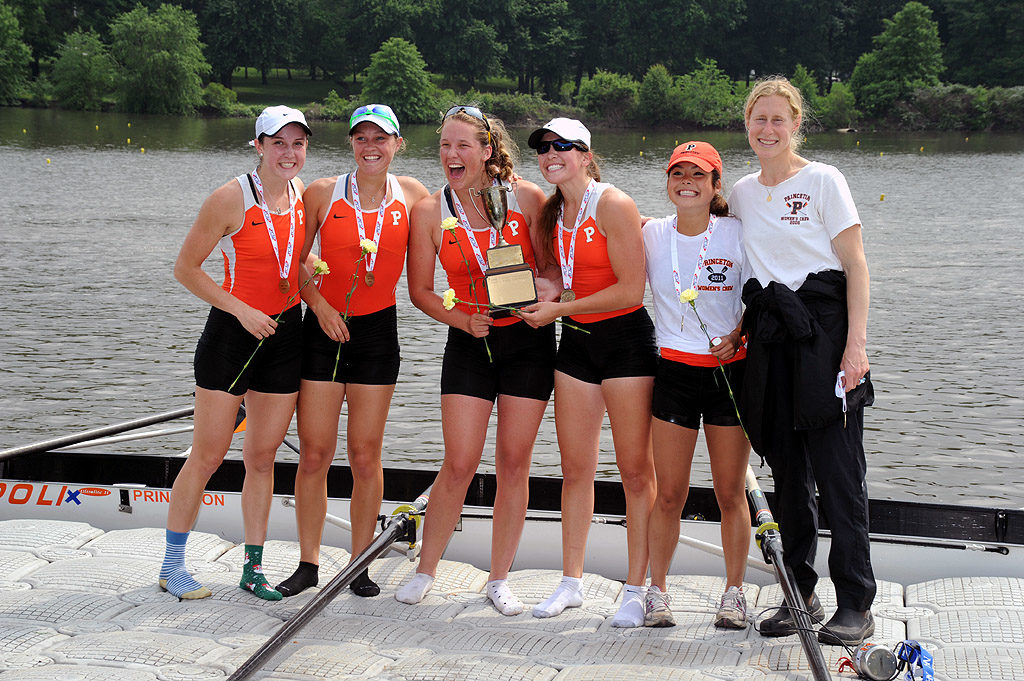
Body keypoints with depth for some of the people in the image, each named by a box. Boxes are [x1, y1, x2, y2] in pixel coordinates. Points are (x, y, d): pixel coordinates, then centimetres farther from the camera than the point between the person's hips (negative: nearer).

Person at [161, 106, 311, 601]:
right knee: (207, 456, -1)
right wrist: (243, 312, -15)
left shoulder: (300, 193, 5)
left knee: (262, 457, 9)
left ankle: (254, 569, 17)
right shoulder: (232, 199, -14)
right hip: (232, 333, -5)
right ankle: (172, 565, 12)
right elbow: (186, 268, -10)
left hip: (285, 335, 5)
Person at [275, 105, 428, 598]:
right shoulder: (322, 194, -2)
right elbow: (296, 262, 4)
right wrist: (319, 304, -10)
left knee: (365, 456, 4)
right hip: (324, 329, 0)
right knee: (314, 453, 0)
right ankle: (308, 563, 13)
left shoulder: (412, 195, 2)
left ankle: (360, 565, 16)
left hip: (377, 333, 1)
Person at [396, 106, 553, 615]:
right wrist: (463, 320, -13)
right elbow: (420, 290, 2)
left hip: (528, 340, 0)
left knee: (514, 464, 4)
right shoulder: (430, 211, -3)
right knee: (459, 464, -4)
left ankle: (499, 578, 16)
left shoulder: (526, 197, -5)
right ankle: (425, 572, 13)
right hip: (469, 344, 0)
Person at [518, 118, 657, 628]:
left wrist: (560, 310, -13)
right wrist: (541, 296, 1)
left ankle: (636, 590, 6)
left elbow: (631, 289, -17)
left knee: (635, 471, -1)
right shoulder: (553, 212, 9)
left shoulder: (613, 205, -13)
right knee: (575, 470, 9)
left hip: (626, 339, -7)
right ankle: (571, 583, 18)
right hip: (577, 342, 7)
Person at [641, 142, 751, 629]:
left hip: (730, 369, -1)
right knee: (669, 494, 1)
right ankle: (657, 592, 14)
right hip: (673, 369, 1)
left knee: (730, 493, 4)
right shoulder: (651, 234, 2)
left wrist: (737, 336, -10)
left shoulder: (736, 233, -3)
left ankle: (734, 594, 18)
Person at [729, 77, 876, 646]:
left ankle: (856, 605, -2)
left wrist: (855, 344, -13)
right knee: (788, 470, 7)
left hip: (824, 327, -5)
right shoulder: (742, 193, 14)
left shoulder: (823, 181, -1)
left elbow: (856, 266, -5)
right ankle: (800, 595, 16)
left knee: (838, 470, -7)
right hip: (771, 335, 5)